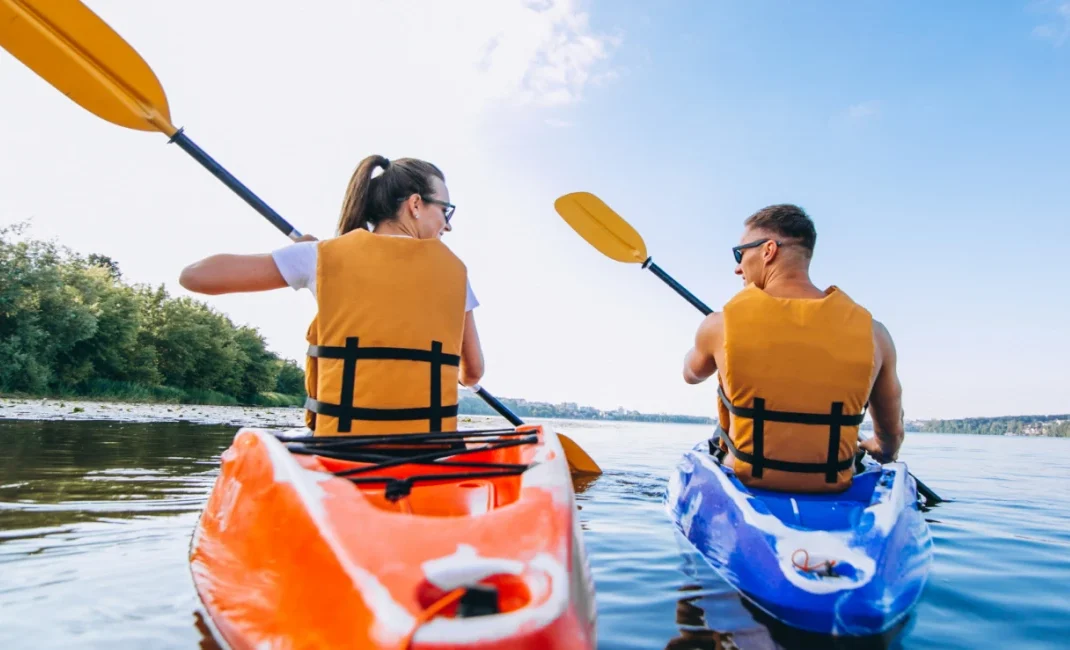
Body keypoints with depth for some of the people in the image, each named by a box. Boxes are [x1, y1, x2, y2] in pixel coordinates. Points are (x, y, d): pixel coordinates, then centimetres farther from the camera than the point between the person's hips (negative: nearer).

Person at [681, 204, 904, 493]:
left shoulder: (721, 325, -14)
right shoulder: (872, 332, -9)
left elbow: (691, 374, 10)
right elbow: (891, 438, 3)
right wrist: (881, 451, 27)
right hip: (832, 497, 2)